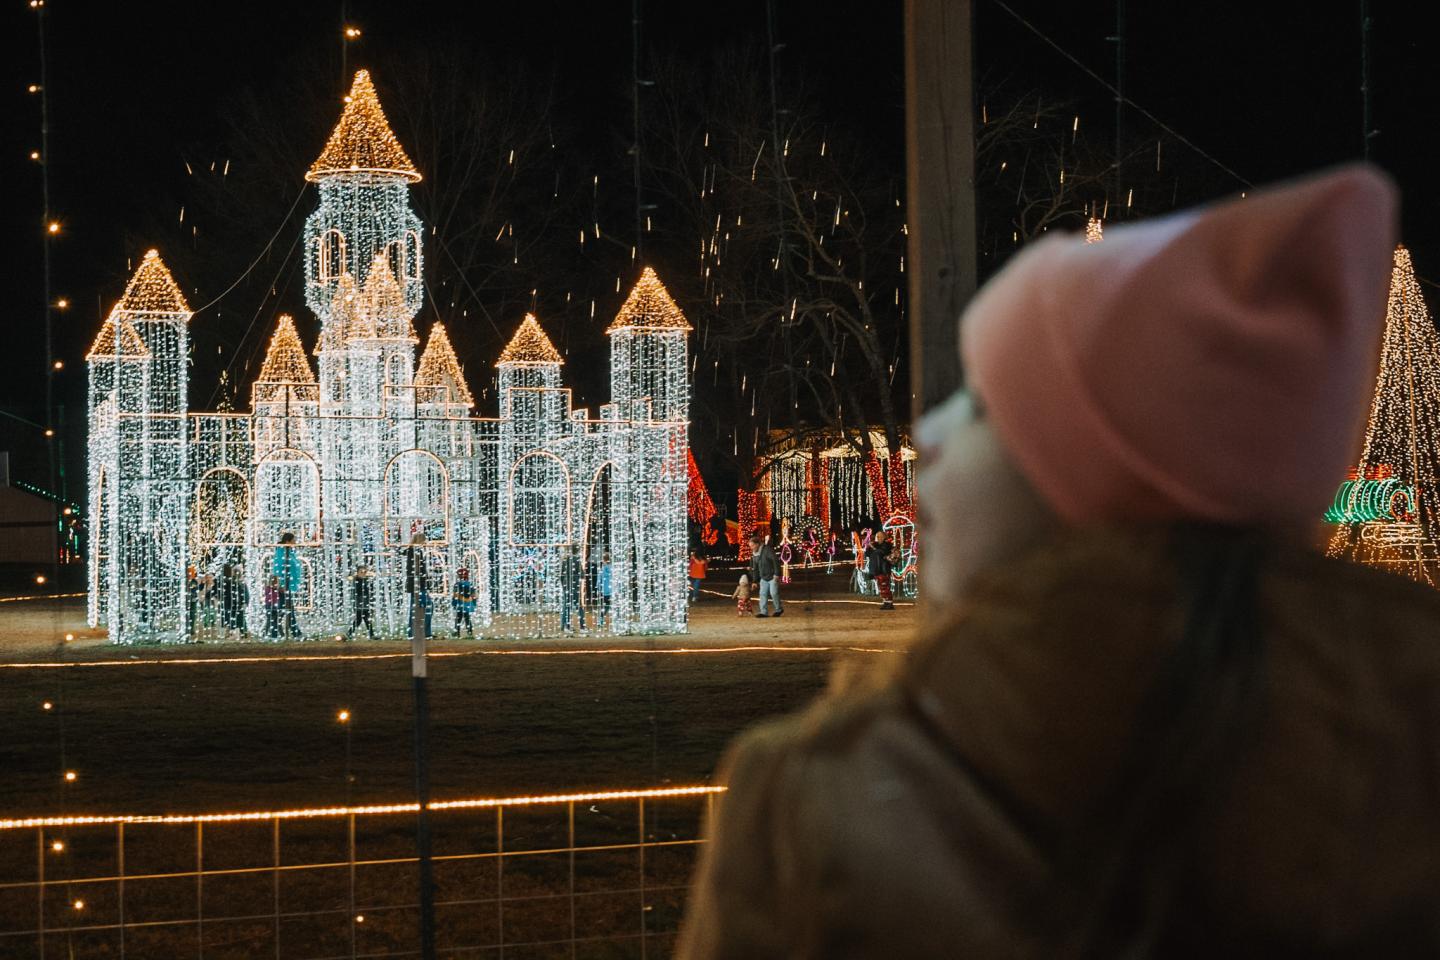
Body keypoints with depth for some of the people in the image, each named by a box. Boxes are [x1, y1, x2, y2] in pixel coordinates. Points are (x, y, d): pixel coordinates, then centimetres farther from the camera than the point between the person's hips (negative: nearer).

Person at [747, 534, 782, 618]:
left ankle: (779, 609, 10)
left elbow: (775, 561, -19)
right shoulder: (754, 555, 9)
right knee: (763, 594, -2)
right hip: (763, 578, 7)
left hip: (773, 577, -7)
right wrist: (755, 581, 15)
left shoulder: (767, 550, -15)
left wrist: (777, 574, -24)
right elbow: (755, 569, 17)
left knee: (773, 593, -8)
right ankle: (763, 612, -4)